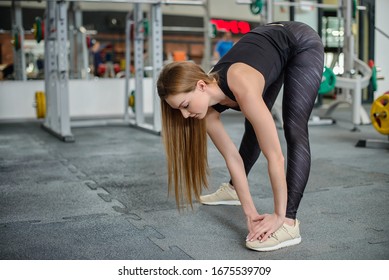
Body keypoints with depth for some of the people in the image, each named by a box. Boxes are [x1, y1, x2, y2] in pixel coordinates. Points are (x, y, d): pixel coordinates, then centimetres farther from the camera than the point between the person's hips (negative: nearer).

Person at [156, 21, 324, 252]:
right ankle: (234, 188, 37)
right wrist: (250, 212, -15)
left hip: (301, 44, -6)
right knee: (253, 128, 17)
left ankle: (290, 223, -17)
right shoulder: (205, 105, -21)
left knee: (294, 132, -18)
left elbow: (275, 156, -37)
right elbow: (232, 157, -14)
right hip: (268, 42, 6)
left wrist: (280, 216, -30)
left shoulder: (242, 88, -41)